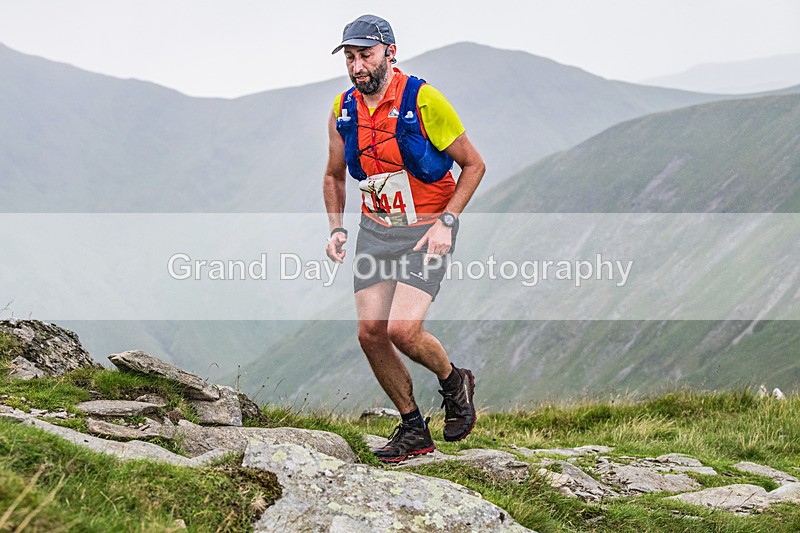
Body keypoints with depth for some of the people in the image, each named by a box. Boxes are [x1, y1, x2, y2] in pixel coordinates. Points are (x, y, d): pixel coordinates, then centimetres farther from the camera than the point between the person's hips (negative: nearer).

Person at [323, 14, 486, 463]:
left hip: (427, 232, -5)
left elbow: (474, 164, -8)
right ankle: (414, 430, 13)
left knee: (402, 329, -19)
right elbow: (334, 177, 17)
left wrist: (446, 223, -17)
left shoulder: (423, 100, -15)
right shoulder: (344, 110, 1)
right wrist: (337, 229, 3)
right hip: (375, 231, 5)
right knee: (371, 333, -3)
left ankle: (455, 382, 13)